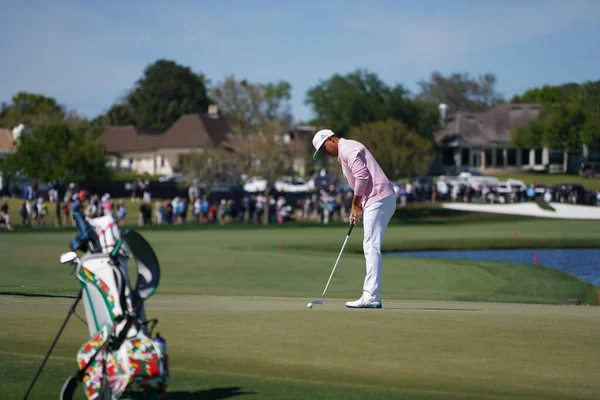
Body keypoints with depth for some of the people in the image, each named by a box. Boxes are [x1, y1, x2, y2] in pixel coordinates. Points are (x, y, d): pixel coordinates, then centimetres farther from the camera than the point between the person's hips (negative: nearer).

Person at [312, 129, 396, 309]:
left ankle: (371, 297, -14)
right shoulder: (344, 153, 24)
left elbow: (362, 176, -18)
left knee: (371, 248, -12)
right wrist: (356, 208, 12)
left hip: (378, 199, -11)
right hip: (381, 200, 11)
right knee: (371, 248, 12)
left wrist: (355, 204, -8)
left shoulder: (347, 148, -8)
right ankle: (372, 296, 13)